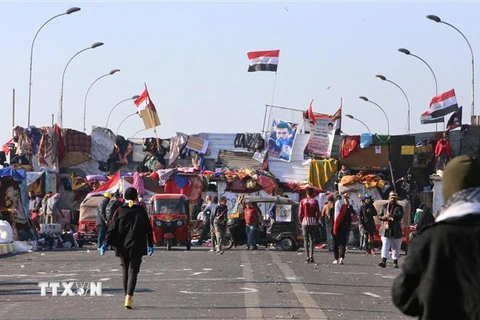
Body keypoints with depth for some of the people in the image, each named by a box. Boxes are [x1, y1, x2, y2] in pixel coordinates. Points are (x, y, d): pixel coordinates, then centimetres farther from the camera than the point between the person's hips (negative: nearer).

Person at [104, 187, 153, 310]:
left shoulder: (120, 211, 0)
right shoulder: (141, 211, -1)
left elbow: (112, 229, -5)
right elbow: (148, 230, 3)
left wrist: (106, 243, -5)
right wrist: (150, 245, 12)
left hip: (122, 247, 2)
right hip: (136, 248, -2)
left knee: (125, 272, 15)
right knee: (133, 272, -5)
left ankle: (127, 296, 22)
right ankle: (129, 298, -21)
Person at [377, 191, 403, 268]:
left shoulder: (399, 207, 4)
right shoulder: (384, 206, 12)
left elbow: (400, 216, -12)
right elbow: (379, 216, 9)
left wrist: (392, 216, -28)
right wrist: (385, 217, -12)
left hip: (396, 230, -1)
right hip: (385, 229, 1)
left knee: (396, 247, 9)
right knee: (385, 245, -12)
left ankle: (395, 262, 22)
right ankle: (383, 261, -21)